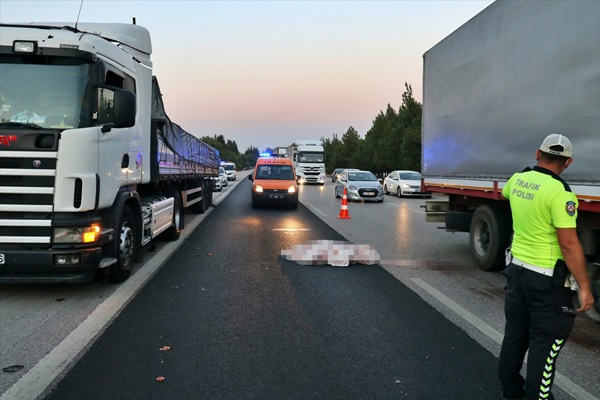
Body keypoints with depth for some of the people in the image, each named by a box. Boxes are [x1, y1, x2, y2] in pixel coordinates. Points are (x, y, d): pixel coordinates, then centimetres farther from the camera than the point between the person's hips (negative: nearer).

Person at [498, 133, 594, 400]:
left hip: (517, 268, 8)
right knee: (546, 341, 4)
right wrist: (584, 287, -15)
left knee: (515, 333, 18)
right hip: (547, 278, -8)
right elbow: (569, 244, -22)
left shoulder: (517, 179, 1)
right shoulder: (559, 191, -21)